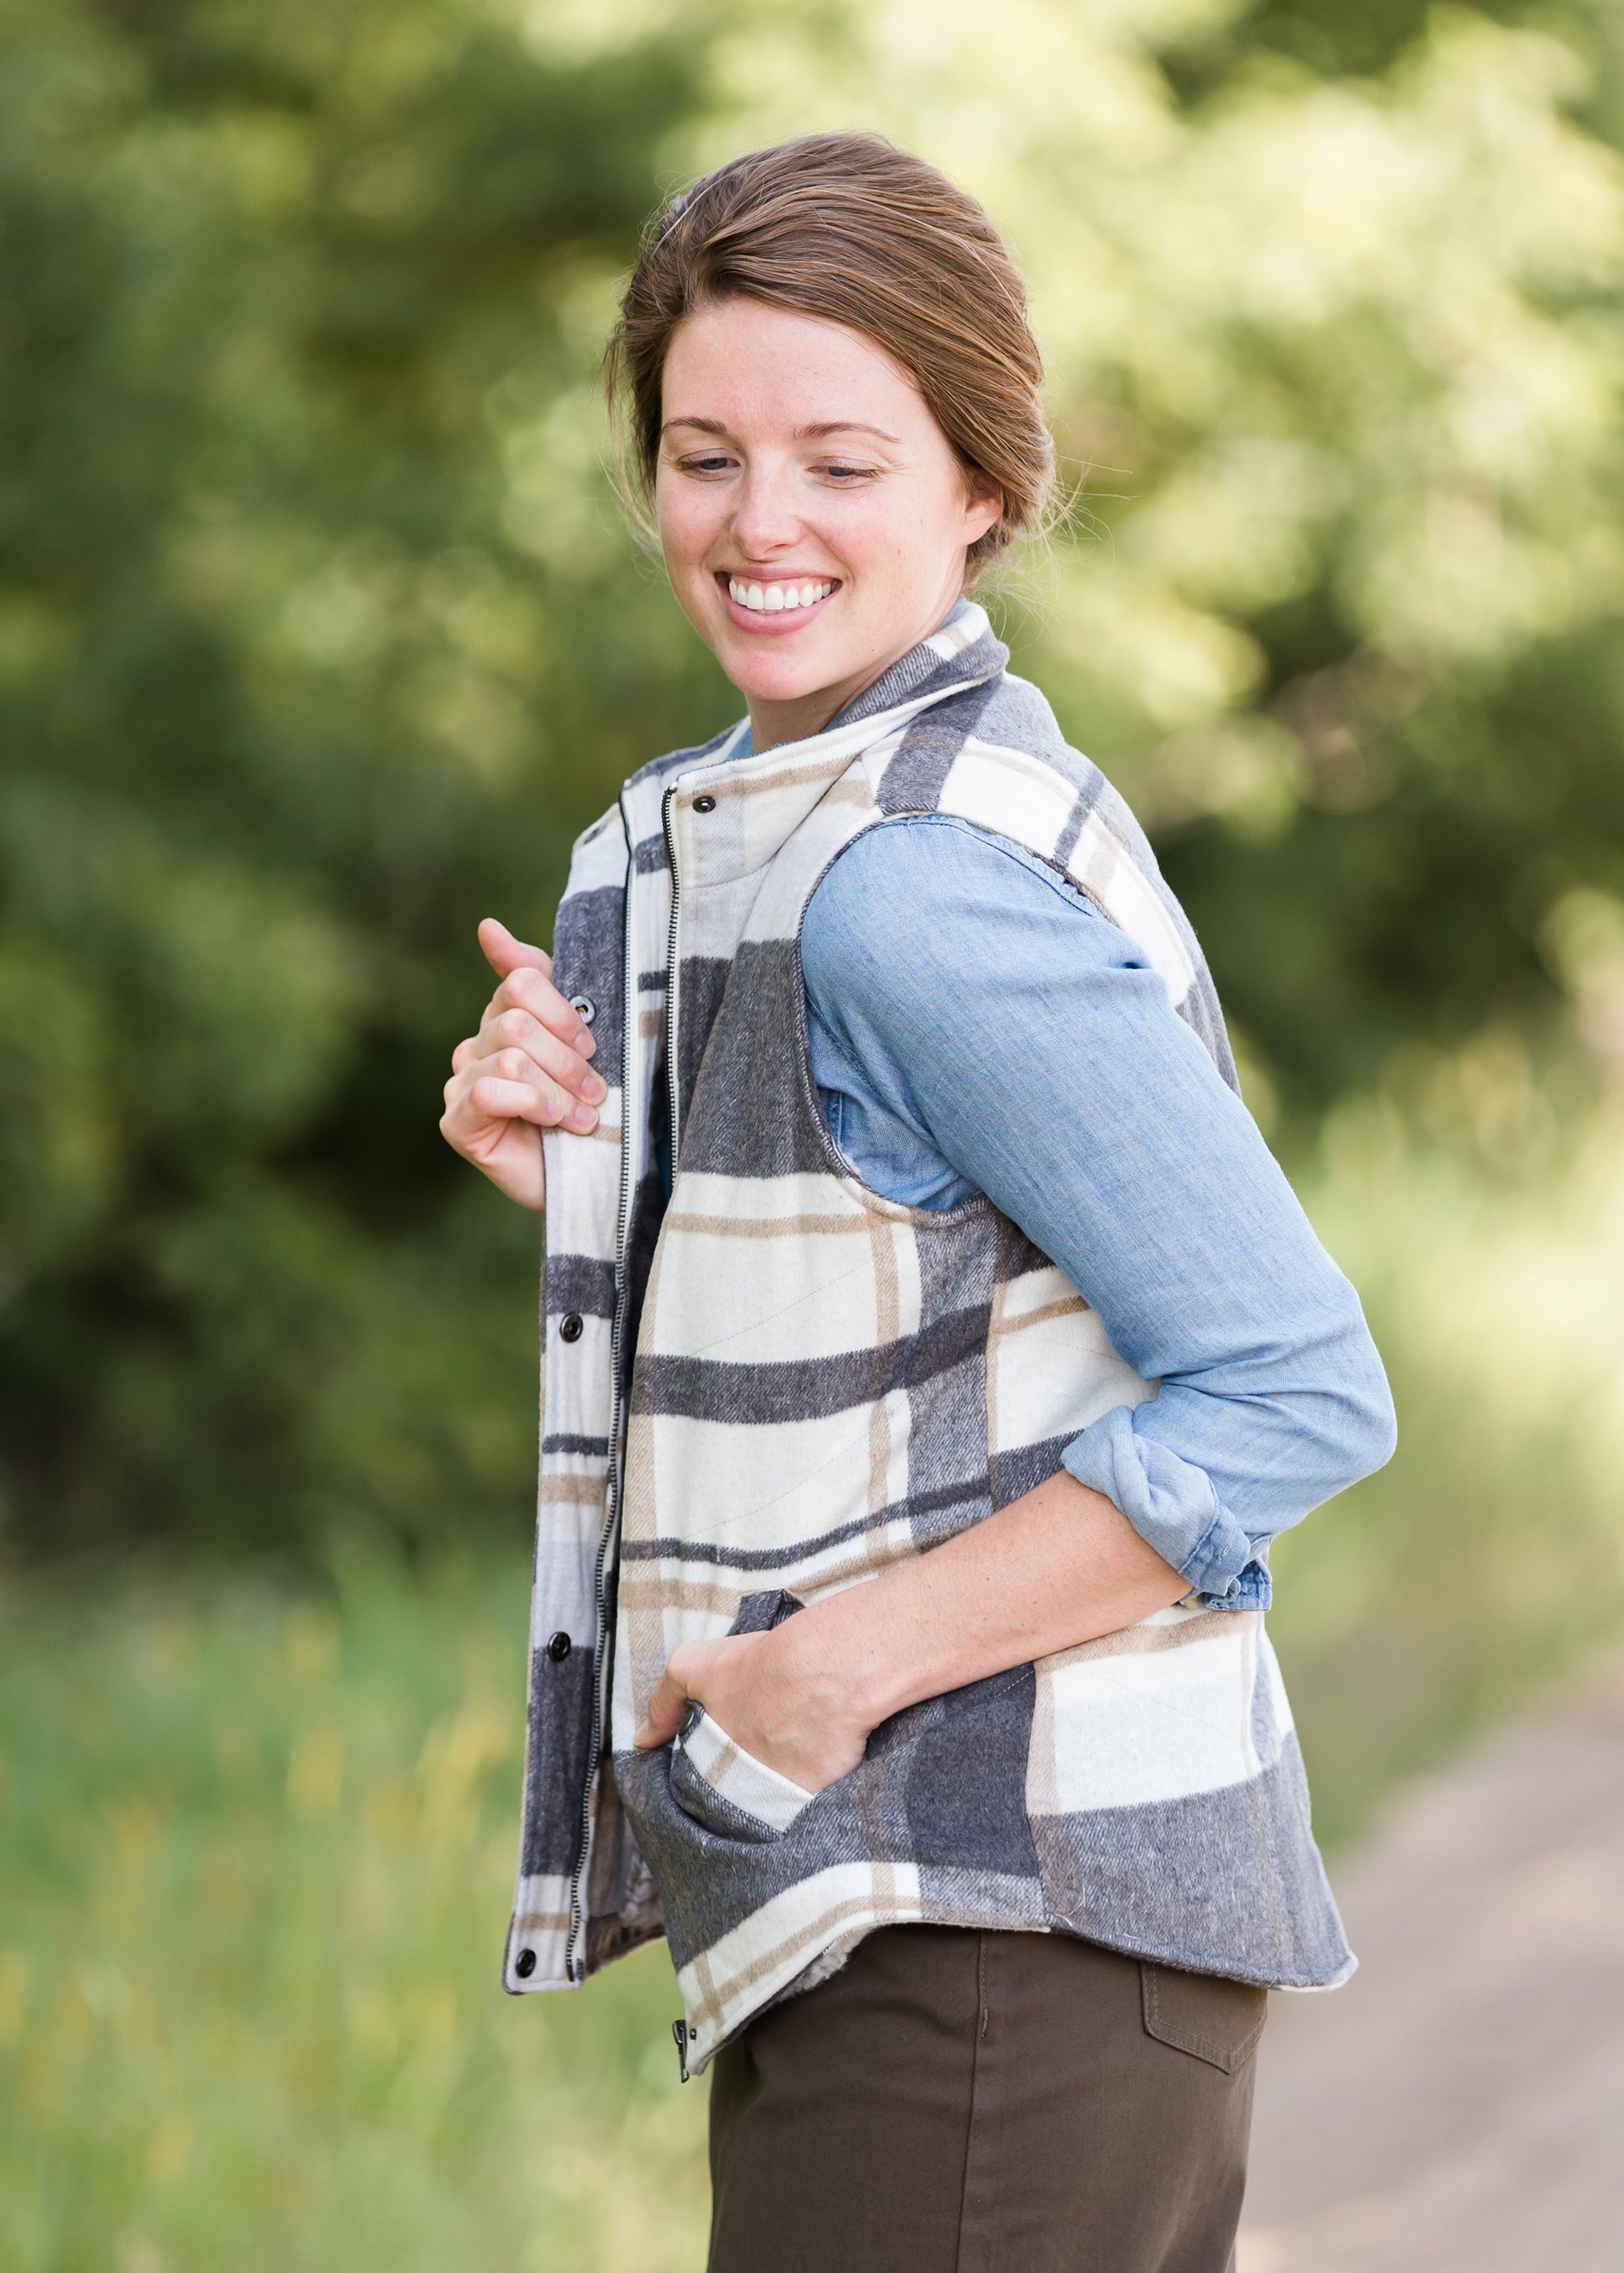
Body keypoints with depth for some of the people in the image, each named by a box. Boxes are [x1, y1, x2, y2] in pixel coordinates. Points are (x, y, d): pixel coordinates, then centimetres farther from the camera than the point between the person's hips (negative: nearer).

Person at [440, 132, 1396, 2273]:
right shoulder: (754, 820, 13)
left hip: (994, 1925, -10)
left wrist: (841, 1665, -19)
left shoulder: (922, 886, -17)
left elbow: (1294, 1394, -21)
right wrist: (584, 1184, 2)